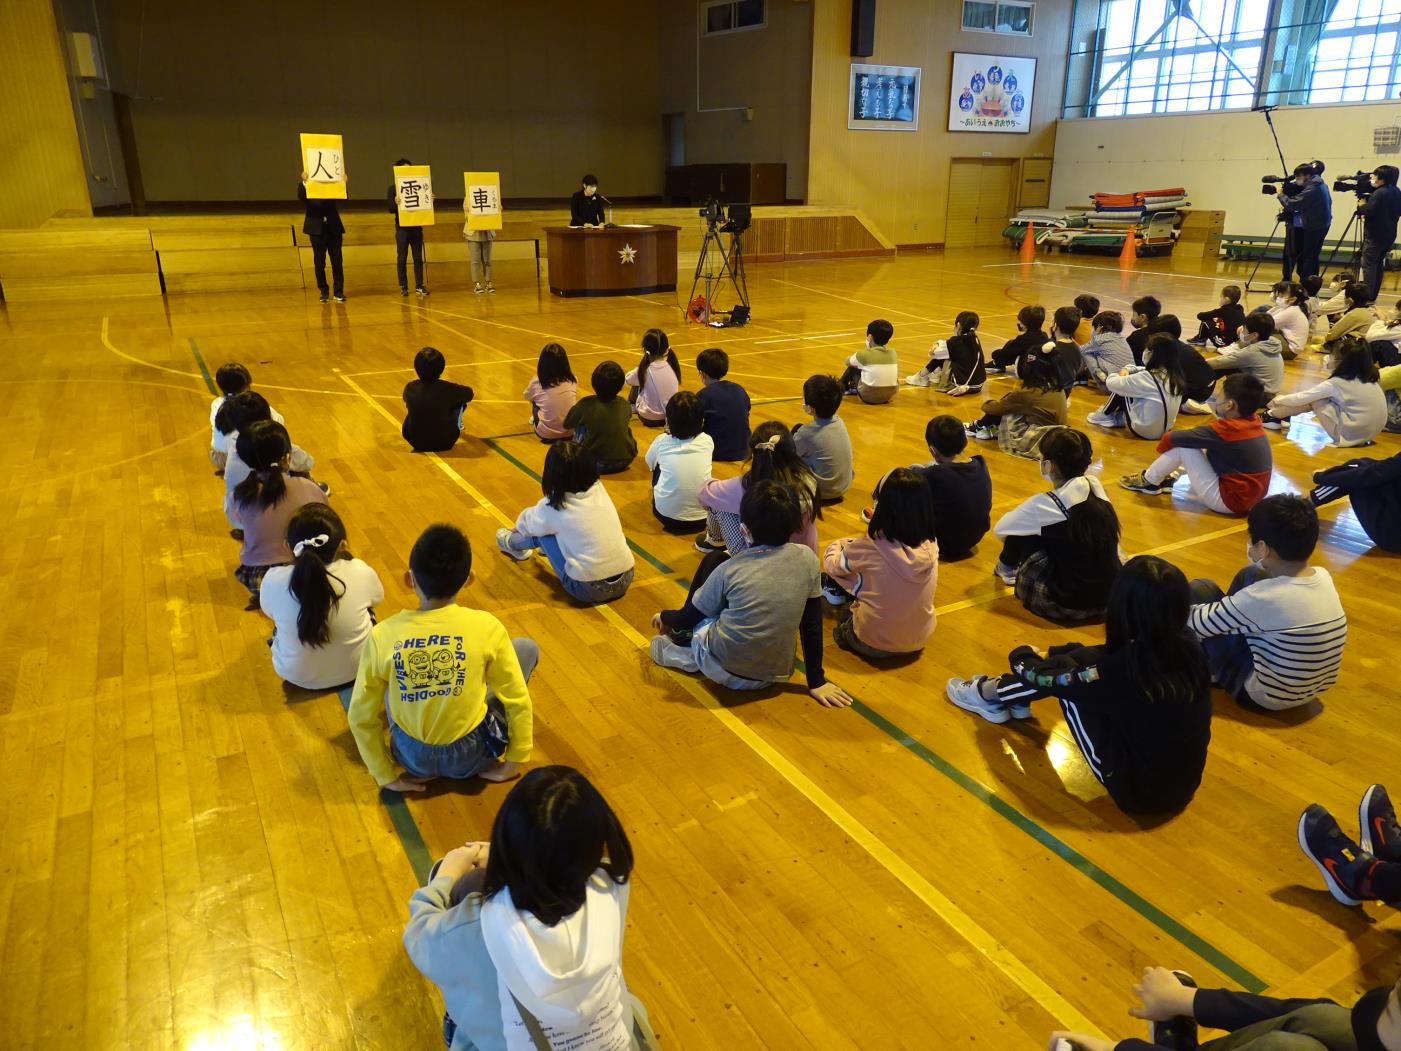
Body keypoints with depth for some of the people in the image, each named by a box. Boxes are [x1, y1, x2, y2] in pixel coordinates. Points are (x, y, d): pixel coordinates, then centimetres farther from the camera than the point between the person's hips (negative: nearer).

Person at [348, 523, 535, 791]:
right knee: (527, 648, 12)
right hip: (475, 756, -2)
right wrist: (513, 764, 2)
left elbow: (360, 718, -7)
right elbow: (519, 703, -11)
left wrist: (387, 776, 5)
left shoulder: (382, 635, -16)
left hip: (413, 759, 2)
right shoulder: (487, 627, -19)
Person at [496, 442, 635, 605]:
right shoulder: (598, 489, 2)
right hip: (625, 579, 5)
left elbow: (528, 524, 13)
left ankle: (512, 544, 42)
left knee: (542, 532, 12)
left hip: (589, 590, -5)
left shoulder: (554, 507, -10)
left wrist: (517, 528, 38)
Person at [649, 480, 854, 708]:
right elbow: (812, 625, -3)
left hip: (722, 669, -3)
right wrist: (816, 682, 7)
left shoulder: (731, 569, -14)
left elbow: (688, 618, -1)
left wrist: (663, 617, 21)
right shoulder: (807, 559, -10)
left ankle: (680, 640, 27)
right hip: (773, 676, 3)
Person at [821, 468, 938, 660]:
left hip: (873, 644, -4)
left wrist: (836, 546, 21)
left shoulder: (870, 547, -24)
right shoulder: (931, 546, -11)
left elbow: (831, 565, -2)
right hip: (918, 641, 5)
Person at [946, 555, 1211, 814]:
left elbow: (1050, 679, -10)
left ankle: (990, 695, 26)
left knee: (1063, 675, -1)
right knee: (1086, 658, 7)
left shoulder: (1124, 668, -29)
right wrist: (1049, 653, 17)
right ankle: (1010, 698, 31)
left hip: (1136, 790, -6)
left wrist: (1023, 656, 12)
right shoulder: (1189, 644, -12)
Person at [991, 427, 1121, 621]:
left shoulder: (1046, 505, -17)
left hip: (1067, 605, -6)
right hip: (1111, 599, 7)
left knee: (1022, 532, 7)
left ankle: (1007, 570, 37)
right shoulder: (1096, 486, 0)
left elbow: (1000, 530, -4)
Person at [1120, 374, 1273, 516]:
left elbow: (1175, 438, -17)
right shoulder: (1253, 421, 0)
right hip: (1249, 498, 9)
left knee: (1183, 445, -11)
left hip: (1228, 501, -9)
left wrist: (1164, 443, 1)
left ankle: (1149, 481, 7)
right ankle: (1174, 478, 24)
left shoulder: (1226, 430, -23)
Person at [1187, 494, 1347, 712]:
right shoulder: (1323, 576, -10)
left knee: (1199, 590, -3)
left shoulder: (1262, 598, -30)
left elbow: (1196, 623, -17)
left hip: (1267, 696, -7)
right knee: (1250, 575, 13)